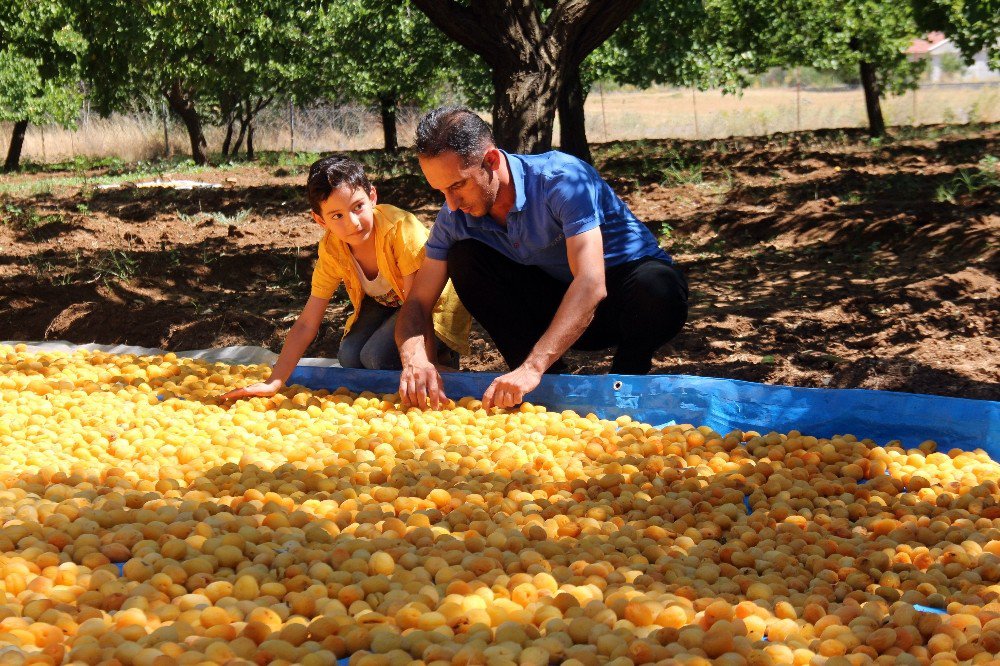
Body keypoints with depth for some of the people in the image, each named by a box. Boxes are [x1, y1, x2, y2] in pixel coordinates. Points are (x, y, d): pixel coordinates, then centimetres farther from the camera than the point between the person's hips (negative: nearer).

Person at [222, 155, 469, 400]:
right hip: (385, 303, 6)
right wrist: (273, 383, -24)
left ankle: (441, 356, 0)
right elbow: (306, 324, -15)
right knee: (349, 357, -17)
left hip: (437, 302, -6)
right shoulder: (331, 249, -18)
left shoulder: (401, 228, -34)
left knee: (377, 356, -25)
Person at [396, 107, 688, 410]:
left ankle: (623, 382, -9)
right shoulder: (455, 215, -11)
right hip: (556, 303, 5)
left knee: (656, 287, -39)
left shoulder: (562, 178, -28)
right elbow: (418, 302, -9)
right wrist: (414, 358, -34)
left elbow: (591, 284, -38)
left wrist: (533, 368, -48)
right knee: (463, 258, -16)